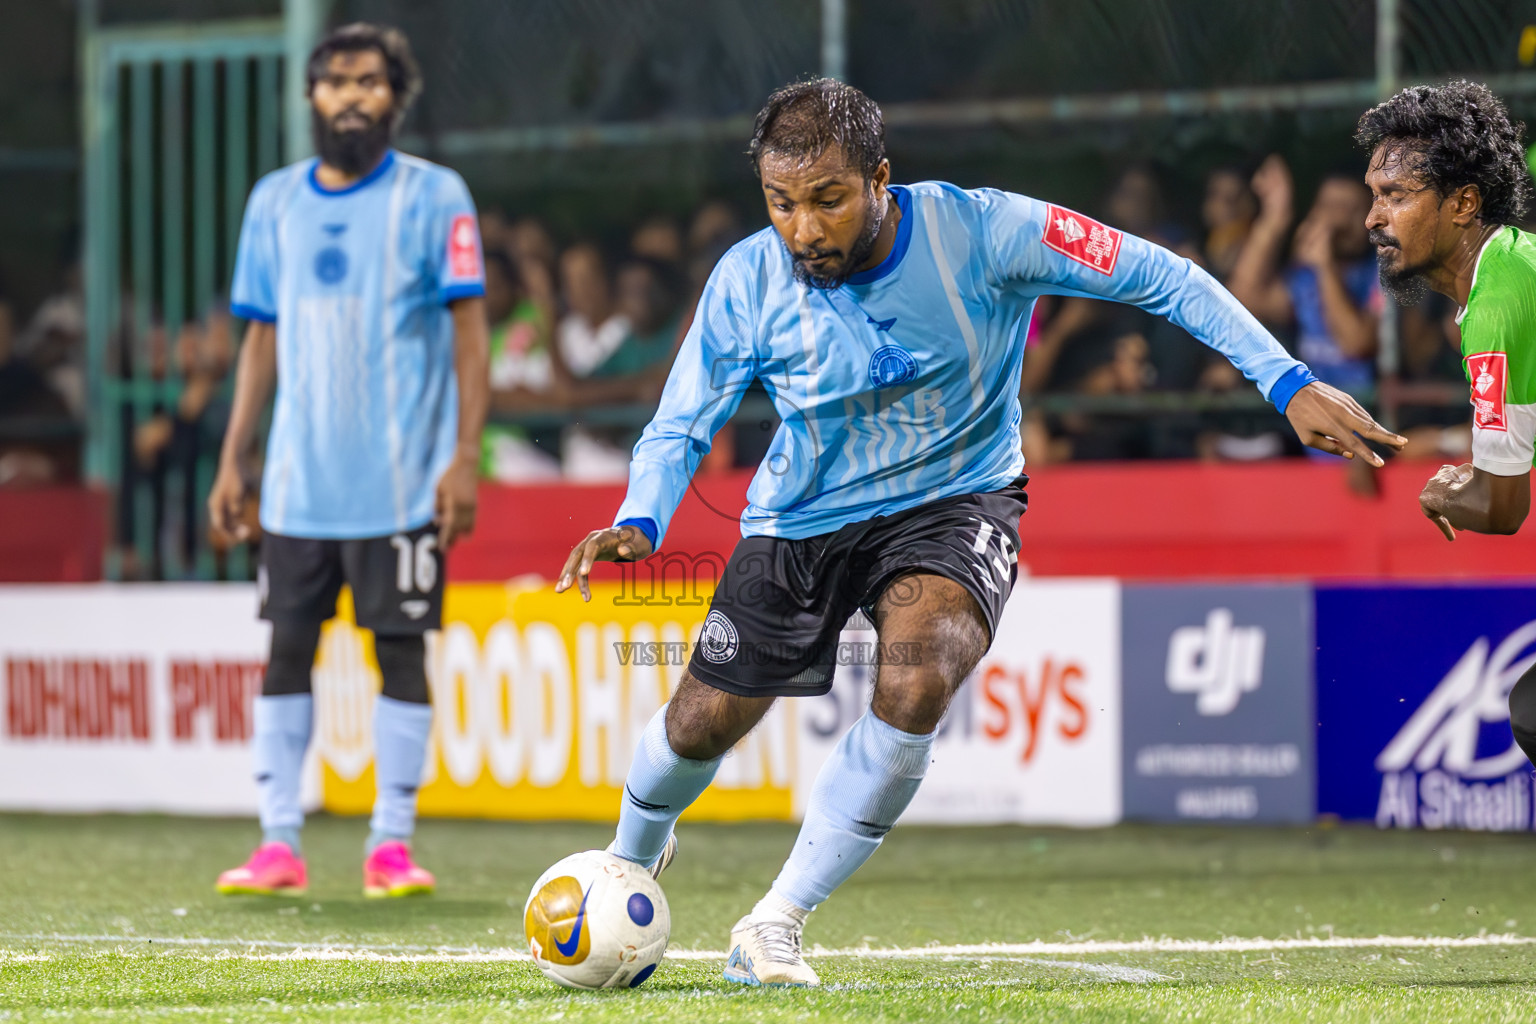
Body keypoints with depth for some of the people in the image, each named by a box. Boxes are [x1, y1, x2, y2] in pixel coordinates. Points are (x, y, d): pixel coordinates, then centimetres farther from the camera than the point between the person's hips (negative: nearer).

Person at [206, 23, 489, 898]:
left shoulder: (433, 197, -2)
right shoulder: (276, 201, 11)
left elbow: (469, 332, -4)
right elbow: (264, 341, 15)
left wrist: (465, 457, -12)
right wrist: (232, 461, 10)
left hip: (401, 484, -4)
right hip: (299, 482, 4)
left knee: (401, 649, -1)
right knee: (287, 648, 2)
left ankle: (392, 846, 3)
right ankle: (278, 846, 5)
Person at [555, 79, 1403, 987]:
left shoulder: (982, 233, -25)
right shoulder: (747, 284, -19)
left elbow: (1161, 277, -18)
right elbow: (682, 426, -8)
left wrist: (1289, 383, -24)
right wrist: (639, 524, -30)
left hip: (954, 498, -2)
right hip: (804, 514, 2)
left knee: (917, 686, -30)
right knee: (705, 723, 6)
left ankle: (778, 922, -14)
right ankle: (634, 857, 45)